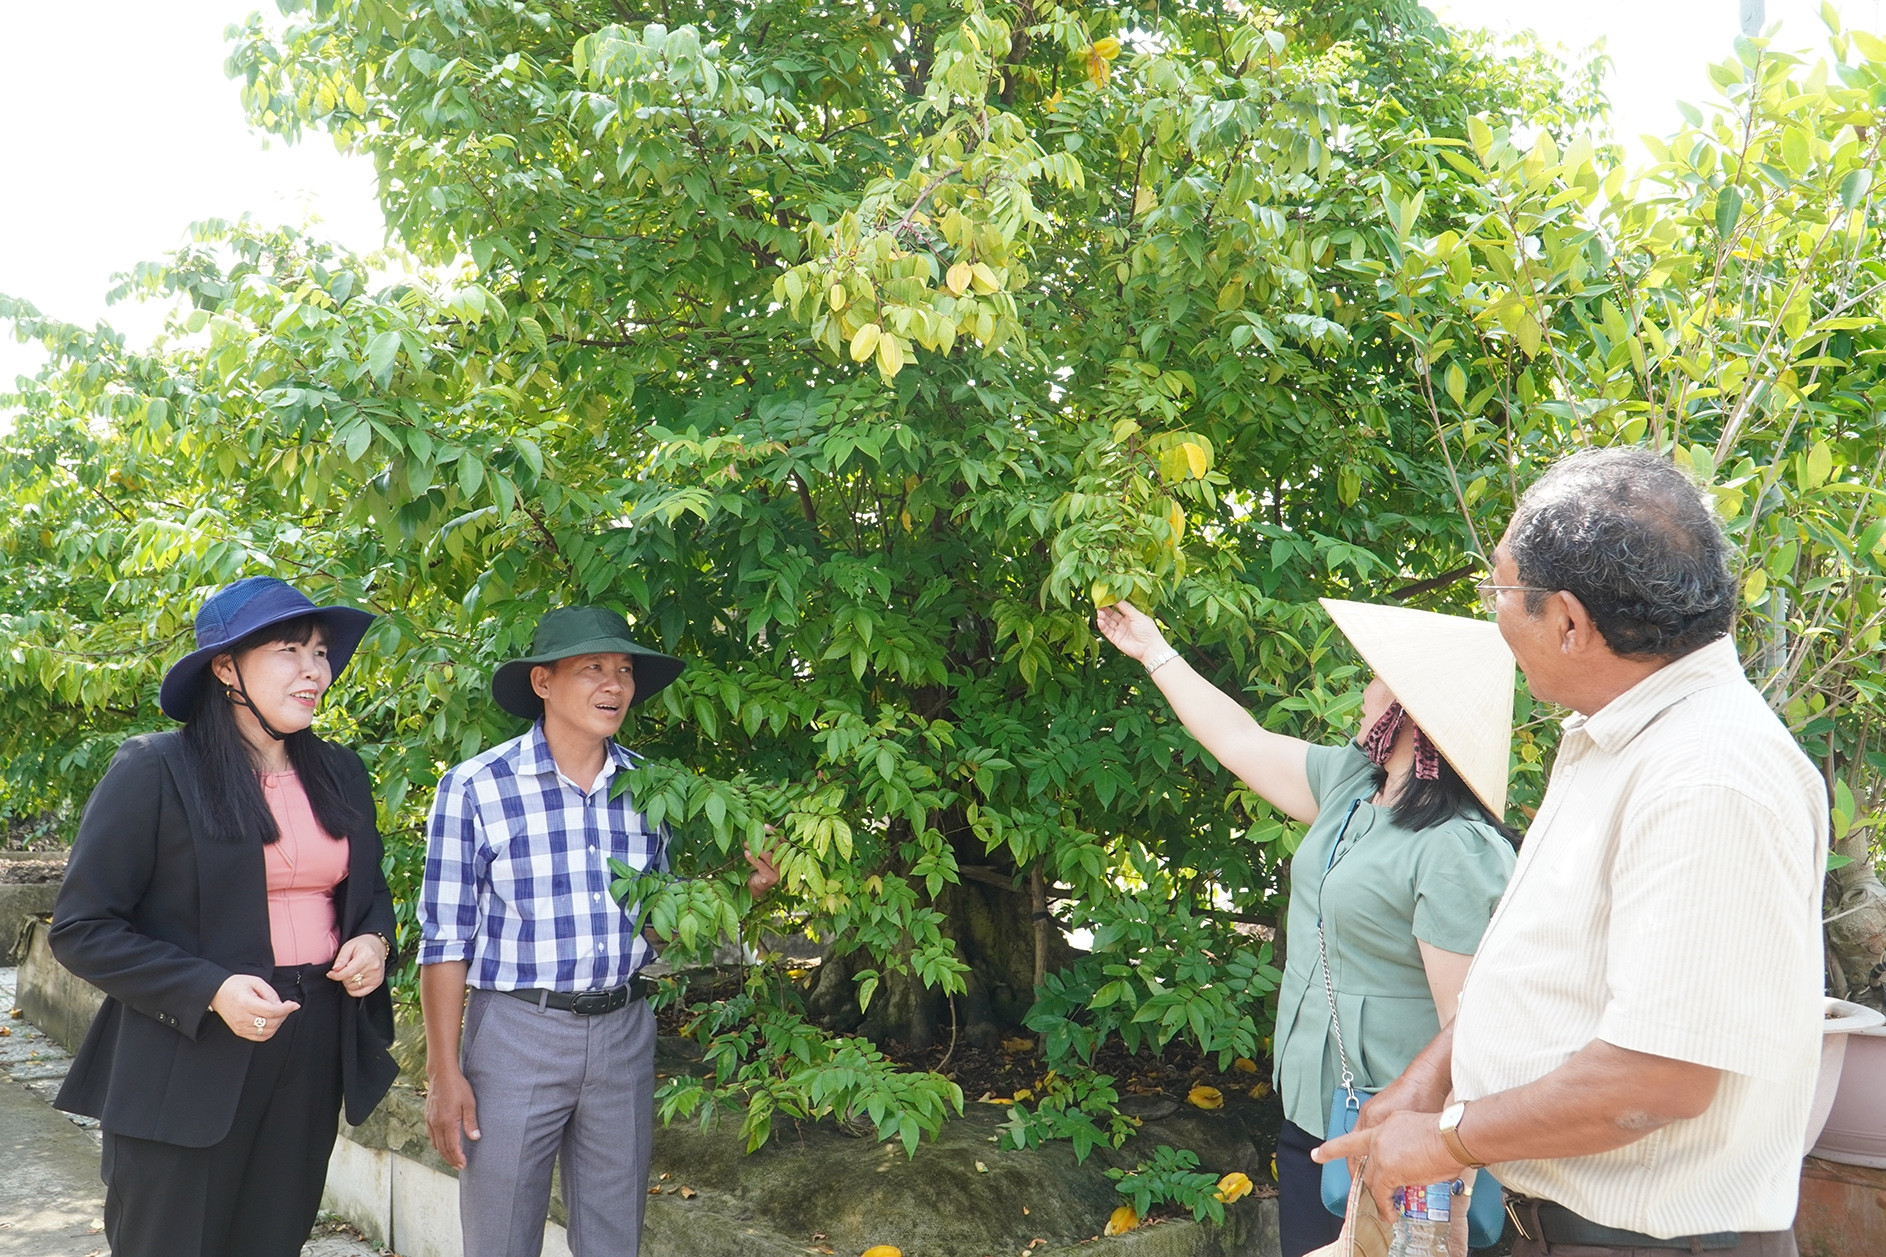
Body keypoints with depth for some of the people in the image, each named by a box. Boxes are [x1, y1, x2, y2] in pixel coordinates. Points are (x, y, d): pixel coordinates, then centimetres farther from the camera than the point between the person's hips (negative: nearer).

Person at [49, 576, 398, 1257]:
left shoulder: (341, 774, 9)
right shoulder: (153, 772, -9)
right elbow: (81, 928, -10)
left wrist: (374, 939, -2)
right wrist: (211, 992, -21)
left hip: (314, 1056, 5)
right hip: (190, 1064, -5)